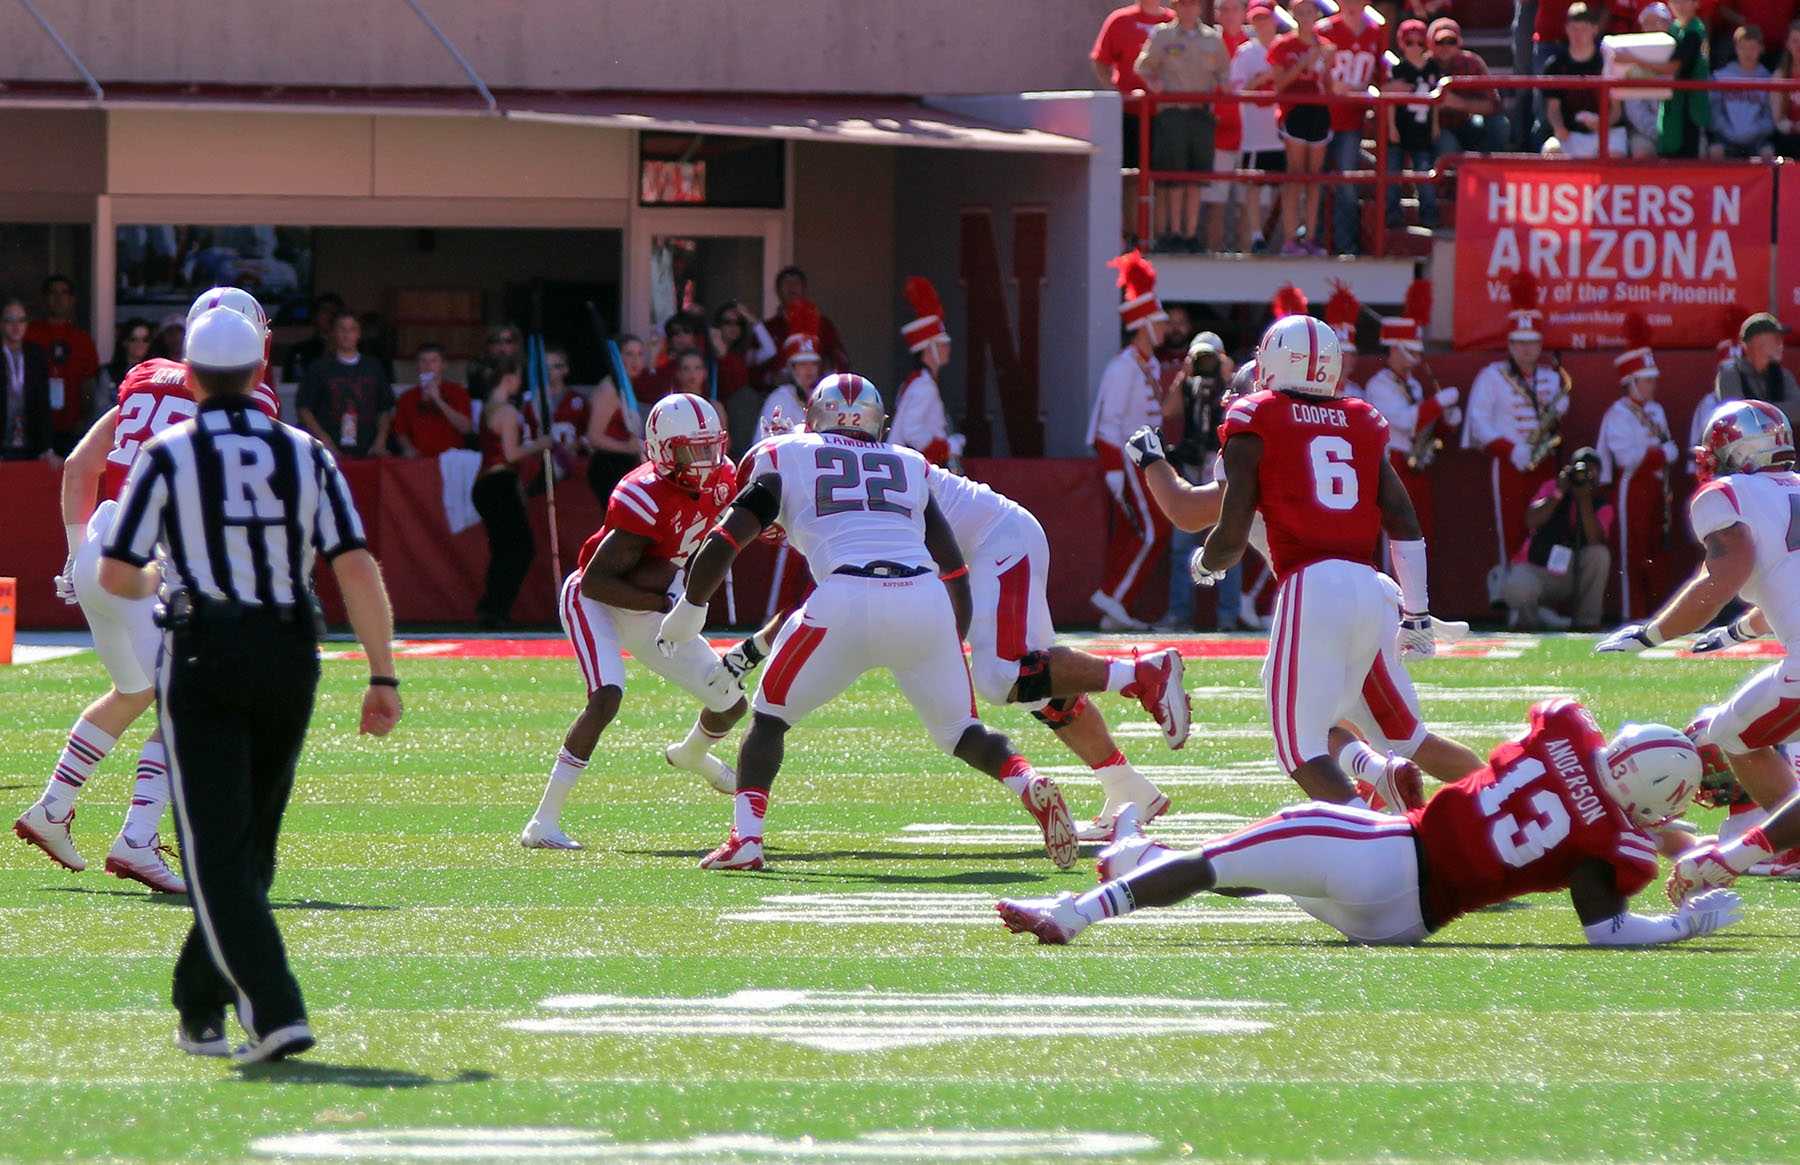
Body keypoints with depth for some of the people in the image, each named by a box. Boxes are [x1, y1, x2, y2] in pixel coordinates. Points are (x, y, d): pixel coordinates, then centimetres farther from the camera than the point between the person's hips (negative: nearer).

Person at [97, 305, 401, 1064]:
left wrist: (154, 583, 19)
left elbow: (116, 575, -4)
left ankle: (274, 1011, -20)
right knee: (250, 844, 17)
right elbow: (358, 569, -2)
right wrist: (383, 676, 1)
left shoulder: (168, 456, -3)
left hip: (204, 658, -4)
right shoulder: (304, 455, 6)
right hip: (289, 655, 4)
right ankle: (200, 1010, 26)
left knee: (218, 852, -5)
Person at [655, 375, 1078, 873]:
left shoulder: (785, 460, 19)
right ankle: (1029, 783, -9)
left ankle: (745, 837, 1)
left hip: (849, 603, -3)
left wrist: (689, 612, 30)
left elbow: (721, 545, 14)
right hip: (926, 602, 3)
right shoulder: (911, 466, 27)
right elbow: (954, 569, 26)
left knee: (770, 715, 16)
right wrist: (955, 640, 39)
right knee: (960, 731, 18)